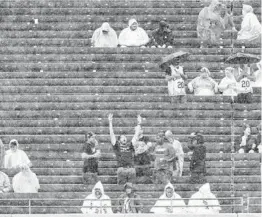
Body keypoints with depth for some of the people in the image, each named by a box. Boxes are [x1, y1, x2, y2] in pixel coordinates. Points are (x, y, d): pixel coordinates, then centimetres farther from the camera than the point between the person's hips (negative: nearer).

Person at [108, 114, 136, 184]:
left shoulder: (130, 145, 19)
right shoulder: (117, 146, 14)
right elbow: (112, 134, 13)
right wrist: (110, 122, 11)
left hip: (131, 169, 2)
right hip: (121, 170, -2)